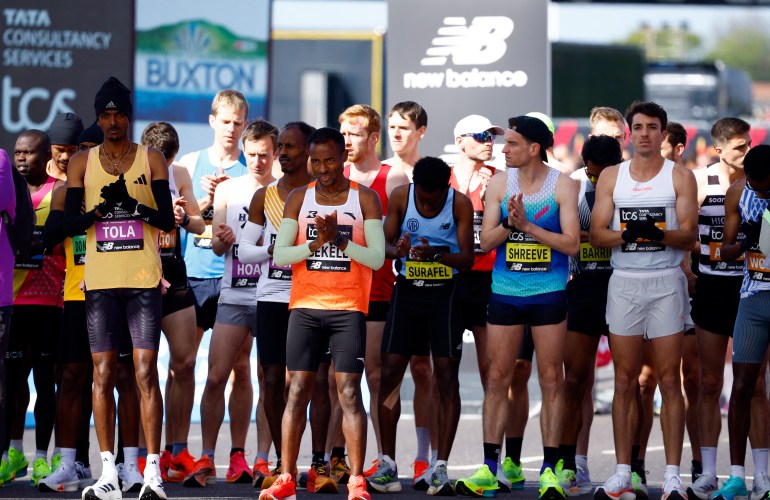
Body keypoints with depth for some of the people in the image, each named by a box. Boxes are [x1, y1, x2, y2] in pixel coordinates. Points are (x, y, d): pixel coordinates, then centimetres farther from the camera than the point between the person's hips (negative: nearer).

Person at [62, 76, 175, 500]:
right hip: (100, 279, 2)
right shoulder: (83, 163, 10)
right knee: (102, 373, 0)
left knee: (146, 372, -8)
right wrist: (101, 209, -13)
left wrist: (135, 206, -15)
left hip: (144, 279, -2)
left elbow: (168, 220, 1)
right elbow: (69, 223, 4)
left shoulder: (152, 159, 7)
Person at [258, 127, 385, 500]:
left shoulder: (365, 199, 2)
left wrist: (341, 240, -19)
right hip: (305, 305, 2)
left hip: (349, 307, -2)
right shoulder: (298, 199, 7)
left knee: (349, 392, -7)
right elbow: (279, 255, -1)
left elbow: (377, 258, -5)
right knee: (297, 391, 0)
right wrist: (317, 243, -17)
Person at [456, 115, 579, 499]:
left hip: (549, 294, -2)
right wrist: (510, 224, -18)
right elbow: (486, 240, 1)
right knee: (497, 378, 3)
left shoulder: (562, 186, -3)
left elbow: (571, 243, -10)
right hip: (505, 292, 2)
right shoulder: (499, 183, 4)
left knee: (551, 380, 0)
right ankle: (489, 469, 7)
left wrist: (527, 225, -17)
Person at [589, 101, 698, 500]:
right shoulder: (611, 176, 9)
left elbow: (689, 235, -5)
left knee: (669, 381, -2)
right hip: (624, 283, 2)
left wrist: (659, 234, -25)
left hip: (666, 283, -2)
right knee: (625, 381, 4)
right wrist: (625, 234, -17)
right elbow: (596, 235, 4)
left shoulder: (680, 177, 3)